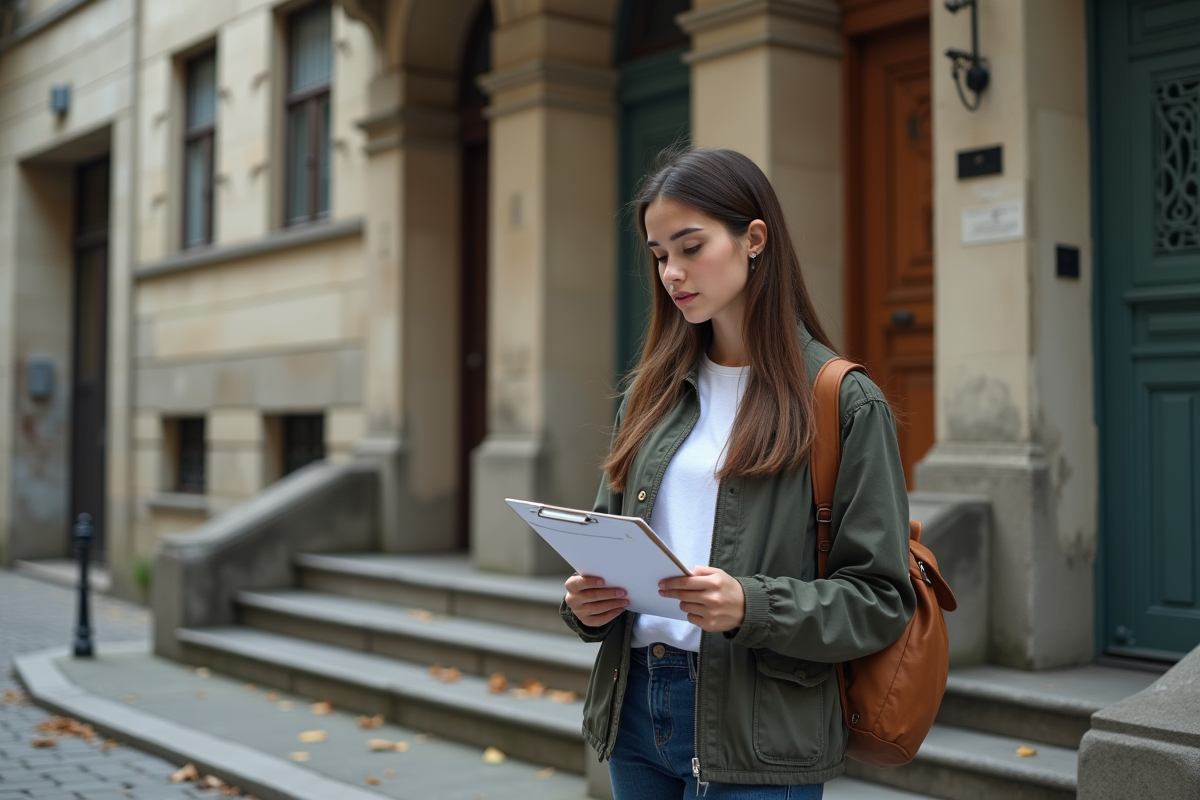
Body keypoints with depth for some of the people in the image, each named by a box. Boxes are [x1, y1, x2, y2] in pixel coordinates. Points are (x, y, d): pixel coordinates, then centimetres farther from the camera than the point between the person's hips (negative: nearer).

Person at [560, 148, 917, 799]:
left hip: (756, 740, -5)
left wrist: (751, 607, -24)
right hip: (634, 707, 5)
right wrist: (587, 603, -6)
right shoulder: (651, 393, 9)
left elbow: (879, 598, -9)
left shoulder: (845, 403, -7)